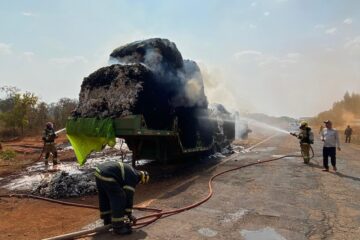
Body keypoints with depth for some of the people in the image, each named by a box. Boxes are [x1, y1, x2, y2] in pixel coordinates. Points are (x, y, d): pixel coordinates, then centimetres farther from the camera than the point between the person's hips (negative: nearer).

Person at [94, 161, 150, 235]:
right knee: (118, 199, -1)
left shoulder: (131, 172, 24)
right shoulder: (133, 177, -2)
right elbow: (129, 196, -1)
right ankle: (118, 226, 7)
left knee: (104, 197, 25)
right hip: (107, 175, -10)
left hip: (99, 170, 10)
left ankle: (107, 218, 42)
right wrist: (129, 214, 11)